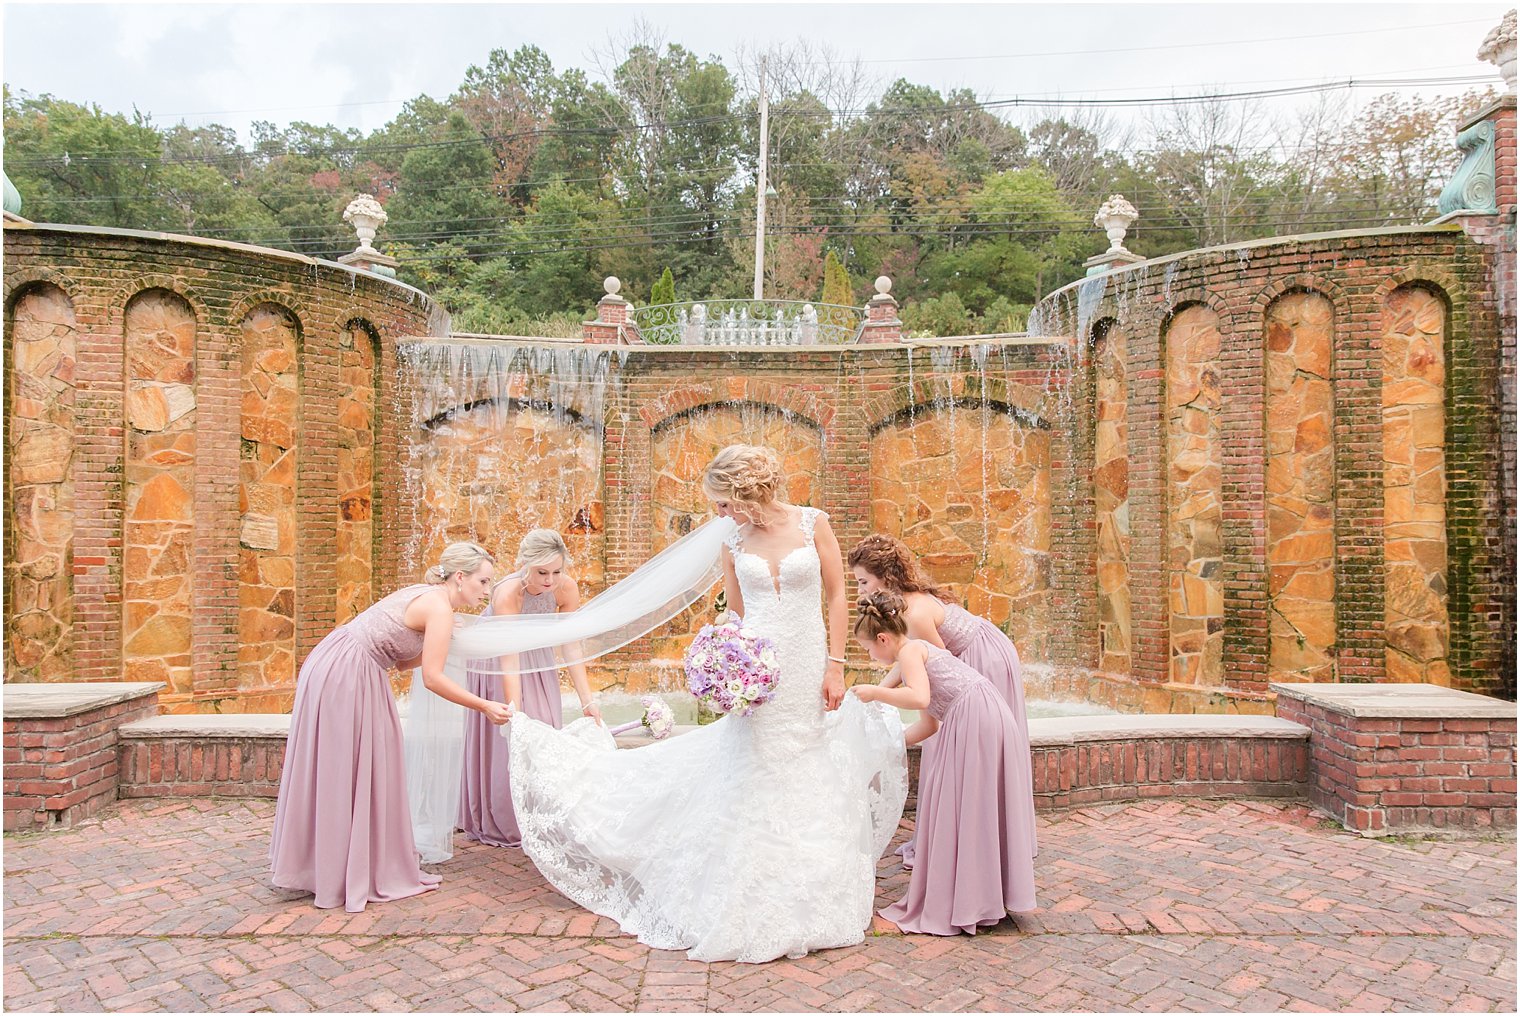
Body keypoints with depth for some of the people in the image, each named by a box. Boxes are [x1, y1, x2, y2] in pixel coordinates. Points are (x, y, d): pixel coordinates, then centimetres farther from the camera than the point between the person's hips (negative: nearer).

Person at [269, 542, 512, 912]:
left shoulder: (425, 596, 13)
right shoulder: (440, 608, -15)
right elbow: (433, 678, -20)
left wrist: (442, 642, 9)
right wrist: (485, 707, -14)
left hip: (331, 668, 9)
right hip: (348, 676, -9)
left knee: (331, 772, 18)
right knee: (356, 773, 0)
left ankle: (316, 865, 31)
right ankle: (369, 873, 12)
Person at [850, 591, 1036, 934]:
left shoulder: (908, 651, -5)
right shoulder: (918, 651, 23)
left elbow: (919, 699, -25)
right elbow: (929, 723, 24)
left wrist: (875, 693, -15)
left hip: (974, 721, -10)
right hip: (989, 717, 10)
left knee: (959, 807, 0)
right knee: (976, 809, 17)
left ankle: (953, 906, 10)